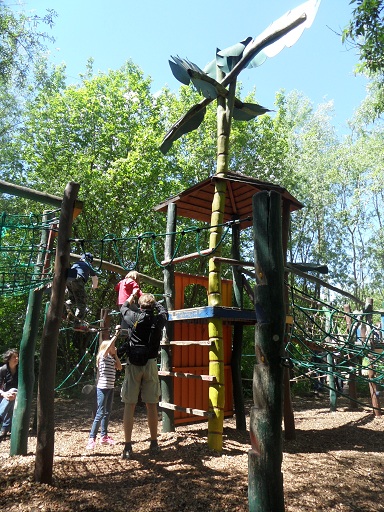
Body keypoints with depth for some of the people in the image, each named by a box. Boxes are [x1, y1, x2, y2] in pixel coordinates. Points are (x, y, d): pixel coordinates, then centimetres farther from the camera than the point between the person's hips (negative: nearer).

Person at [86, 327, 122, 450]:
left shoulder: (111, 359, 13)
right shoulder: (103, 356, -10)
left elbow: (120, 367, 7)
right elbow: (108, 346, -26)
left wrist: (115, 355, 4)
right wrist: (116, 334, -28)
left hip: (110, 388, 8)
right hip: (102, 388, -8)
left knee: (107, 412, 13)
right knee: (100, 413, -8)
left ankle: (104, 436, 23)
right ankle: (91, 438, -2)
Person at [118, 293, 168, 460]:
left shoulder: (135, 317, -3)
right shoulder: (159, 320, 0)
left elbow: (123, 308, 19)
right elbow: (164, 311, 24)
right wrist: (153, 301, 35)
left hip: (133, 365, -1)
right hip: (150, 365, 1)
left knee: (129, 405, 4)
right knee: (151, 405, 10)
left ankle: (128, 447, 6)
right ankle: (154, 443, 22)